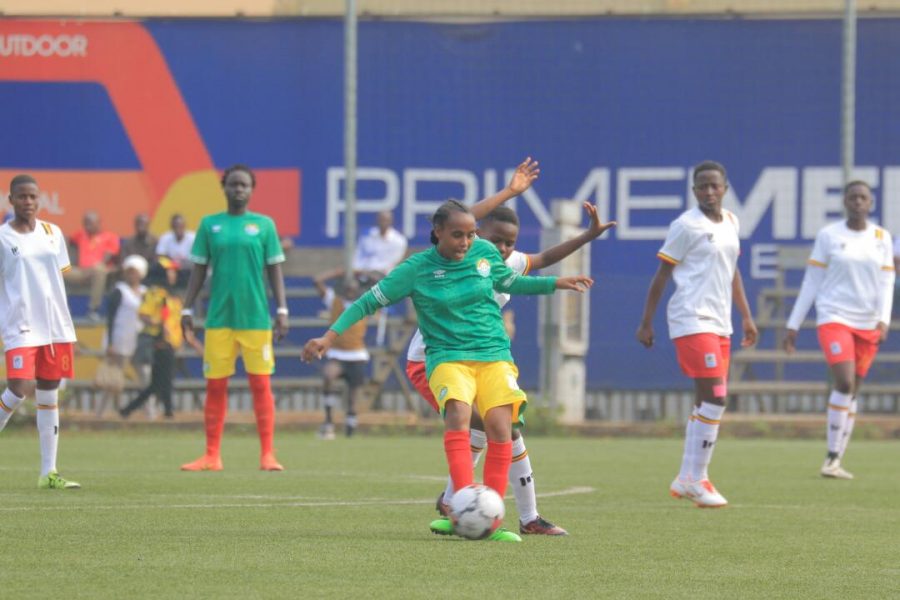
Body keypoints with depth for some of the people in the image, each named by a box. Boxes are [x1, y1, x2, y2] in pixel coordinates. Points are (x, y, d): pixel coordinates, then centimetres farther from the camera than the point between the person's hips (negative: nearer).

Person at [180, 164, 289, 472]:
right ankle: (211, 456, 9)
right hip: (219, 317, 1)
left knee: (261, 384, -2)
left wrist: (282, 310, -1)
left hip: (256, 317, -1)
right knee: (215, 386, 3)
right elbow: (198, 270, 10)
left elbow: (274, 270, 6)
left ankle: (267, 455, 2)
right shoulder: (210, 224, 8)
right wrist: (187, 309, 4)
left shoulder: (264, 225, 5)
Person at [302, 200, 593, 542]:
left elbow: (510, 282, 26)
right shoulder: (416, 269, -4)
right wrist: (329, 337, -6)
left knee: (500, 425, -20)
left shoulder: (485, 253, 6)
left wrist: (555, 283, 21)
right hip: (448, 357, -3)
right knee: (458, 411, -33)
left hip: (494, 355, 3)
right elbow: (369, 302, 1)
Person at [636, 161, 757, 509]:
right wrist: (646, 323, -7)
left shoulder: (730, 223, 14)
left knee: (706, 402, 9)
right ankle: (696, 479, -9)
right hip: (692, 320, -8)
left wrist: (746, 316, 23)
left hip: (720, 323, 8)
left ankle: (687, 479, 15)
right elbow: (662, 275, -6)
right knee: (714, 398, -14)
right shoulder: (686, 226, -8)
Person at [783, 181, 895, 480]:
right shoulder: (828, 235, 0)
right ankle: (832, 456, -14)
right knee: (845, 383, -21)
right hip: (834, 318, -3)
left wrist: (883, 320, -11)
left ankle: (835, 462, 11)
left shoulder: (881, 238, 7)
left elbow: (886, 283, 5)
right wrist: (793, 325, 3)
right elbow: (810, 283, 3)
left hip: (868, 325, 3)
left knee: (852, 391, 5)